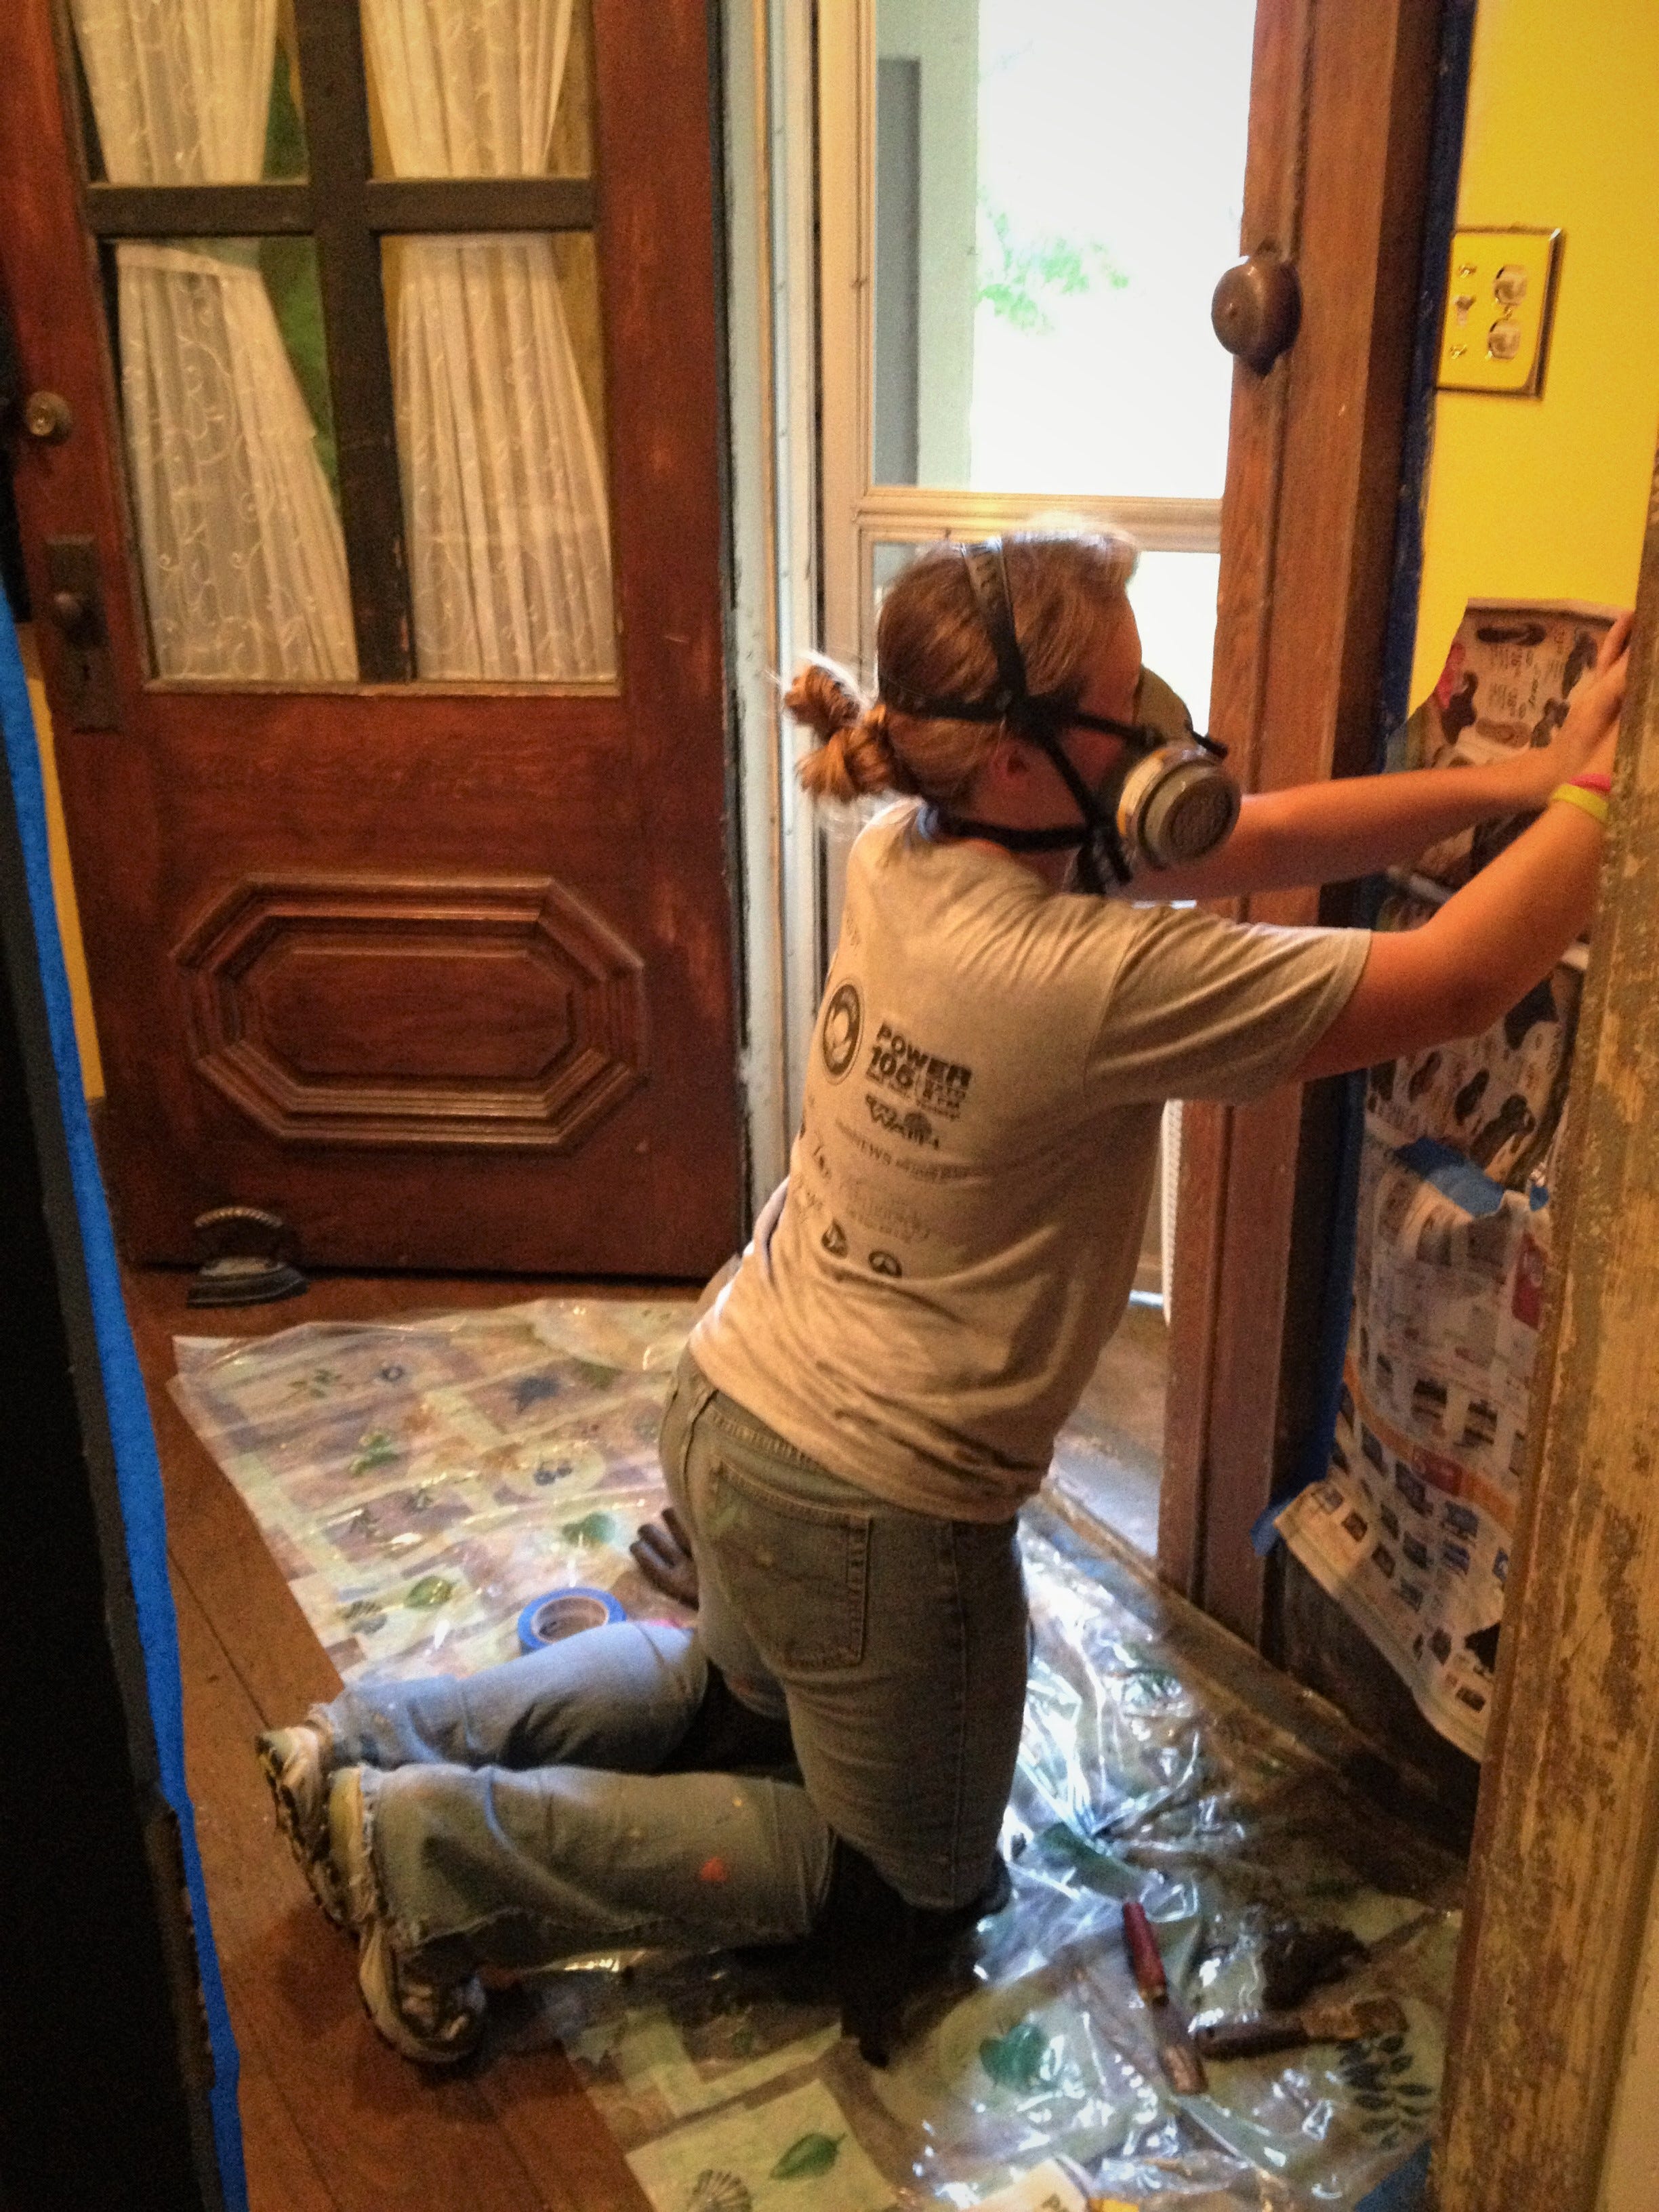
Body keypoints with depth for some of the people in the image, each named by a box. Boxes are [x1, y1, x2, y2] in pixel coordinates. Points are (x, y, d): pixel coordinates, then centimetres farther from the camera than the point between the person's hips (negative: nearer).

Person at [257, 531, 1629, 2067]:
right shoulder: (1104, 981, -30)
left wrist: (1516, 778, -5)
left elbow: (1248, 837, -2)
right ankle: (435, 1851, 9)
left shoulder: (908, 852, -7)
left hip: (730, 1417, 8)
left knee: (746, 1684, 38)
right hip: (875, 1510, -8)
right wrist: (1595, 789, -9)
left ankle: (383, 1743, 28)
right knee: (911, 1874, 20)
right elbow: (1454, 985, -22)